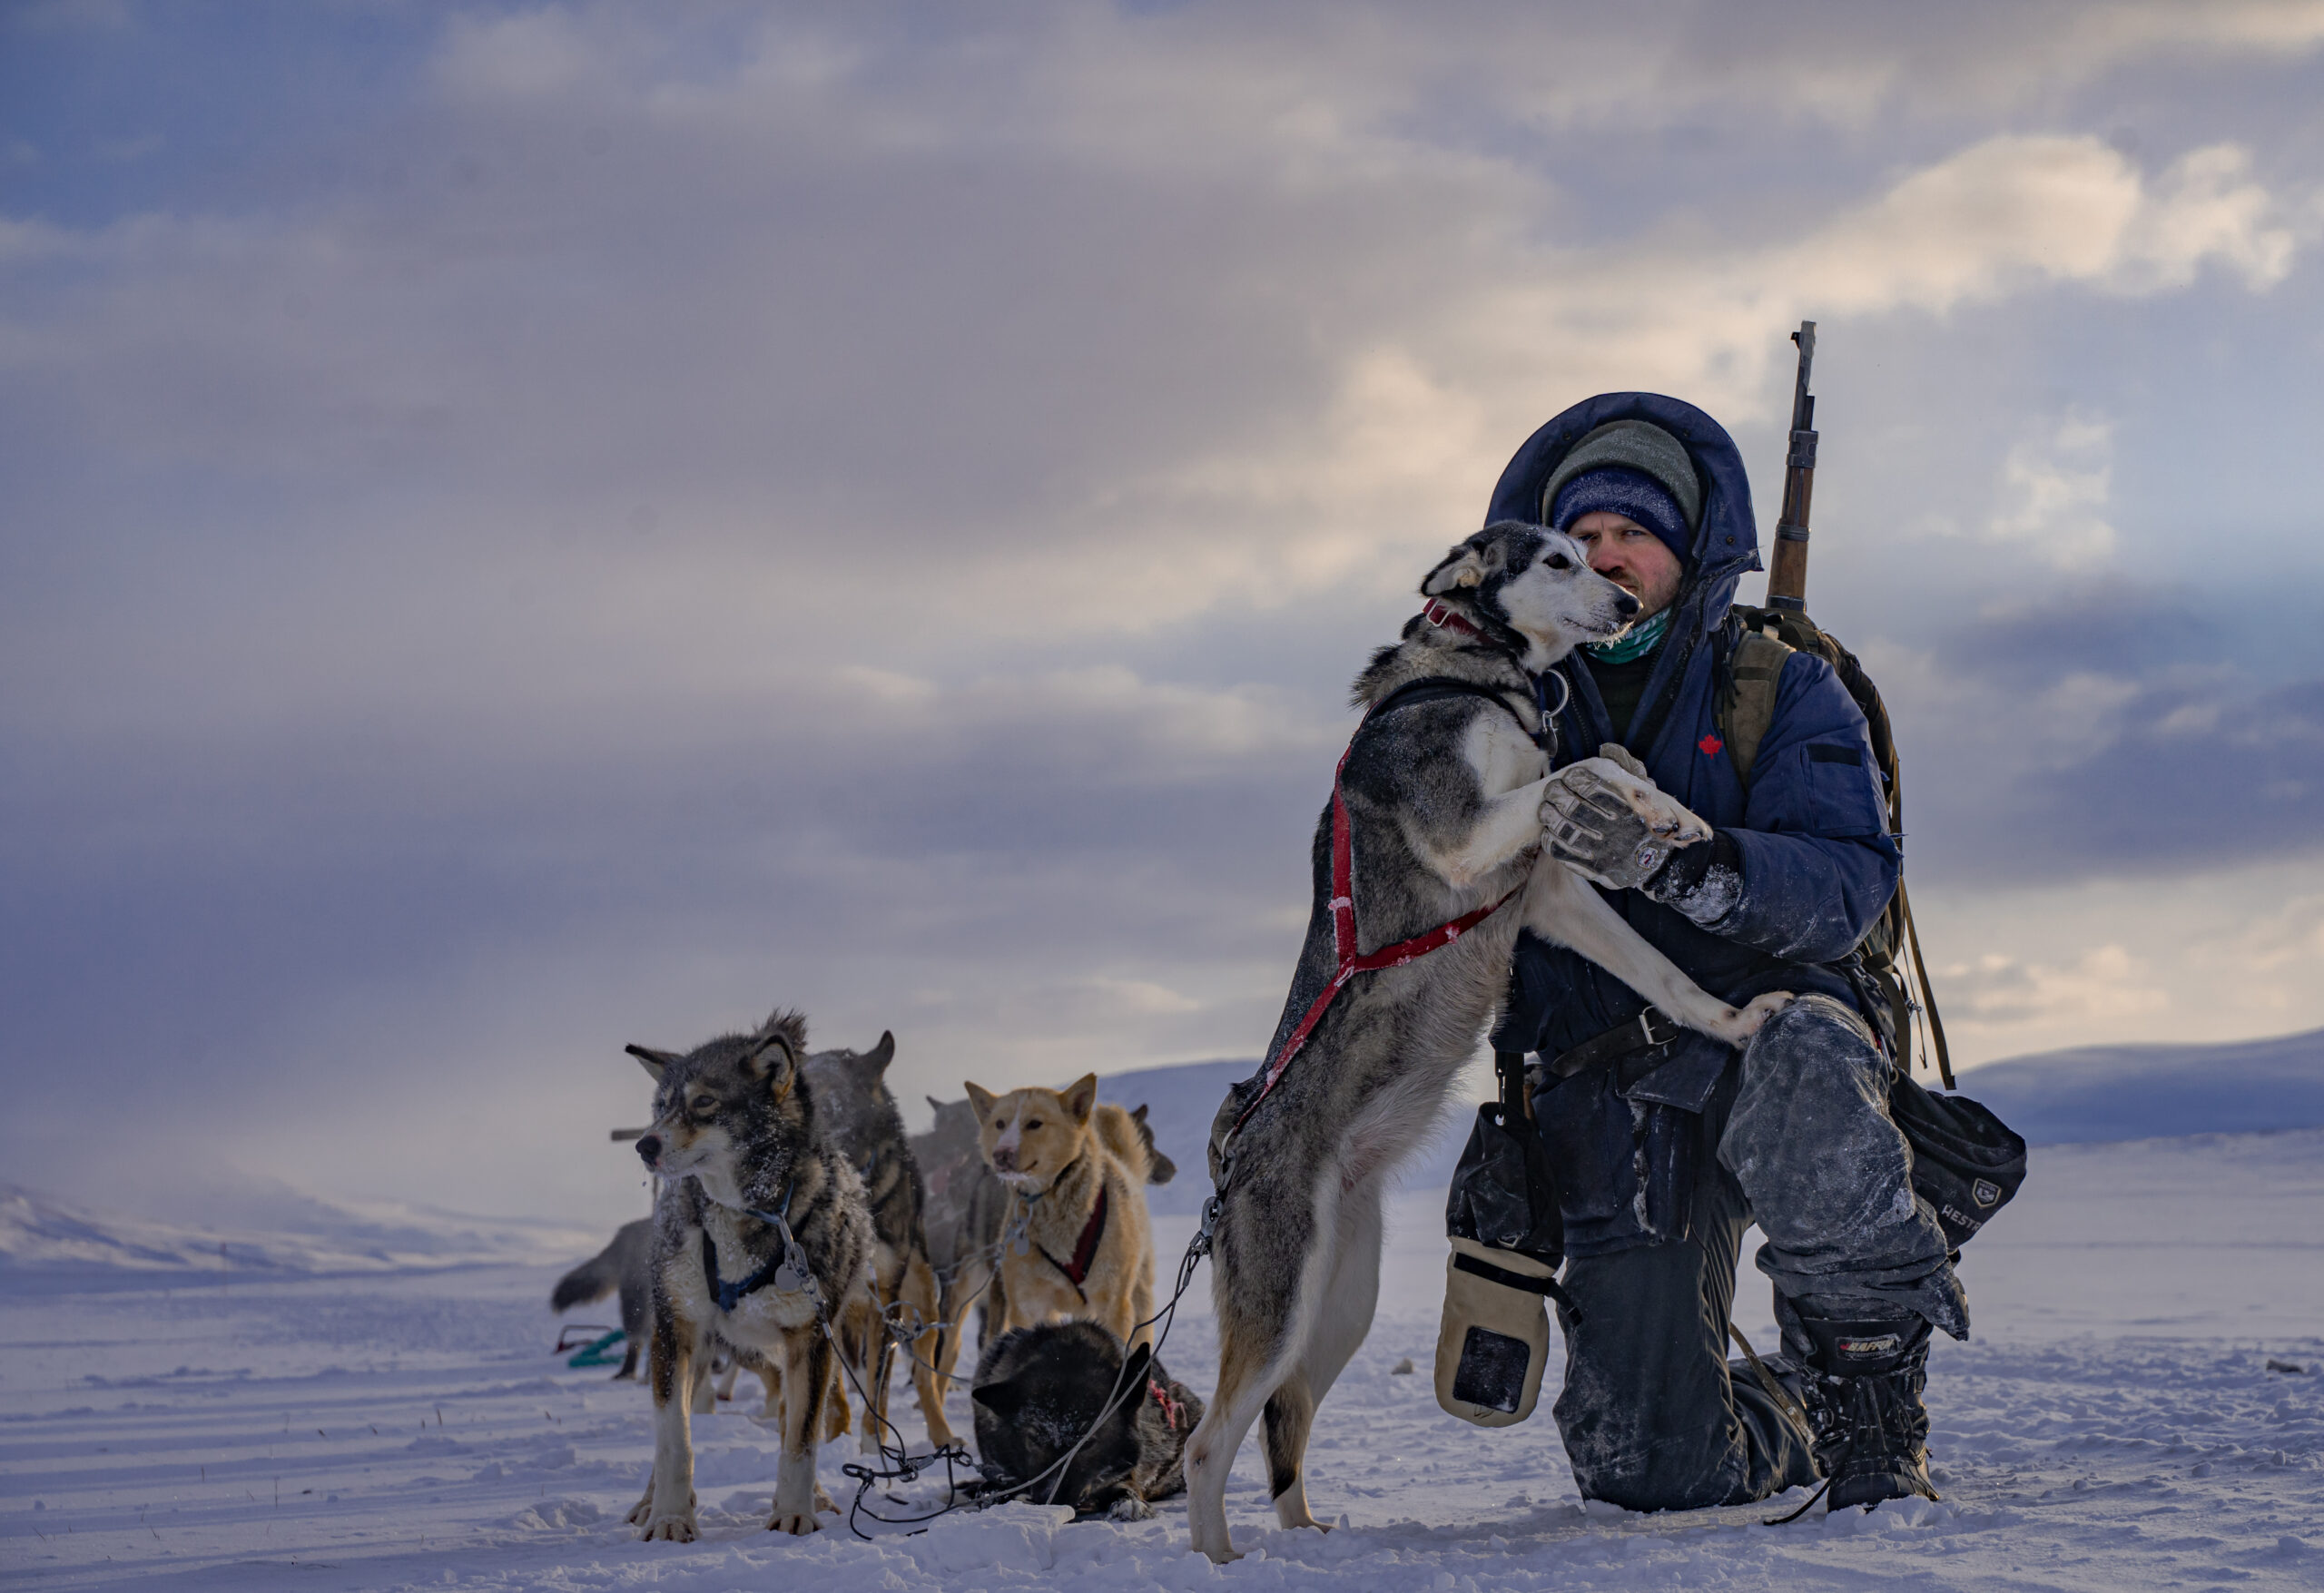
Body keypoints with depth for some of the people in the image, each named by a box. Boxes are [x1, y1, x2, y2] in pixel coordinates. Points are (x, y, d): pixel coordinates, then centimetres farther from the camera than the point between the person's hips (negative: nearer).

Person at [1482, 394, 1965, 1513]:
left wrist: (1676, 861, -28)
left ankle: (1869, 1362, -18)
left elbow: (1844, 884, -13)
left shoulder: (1781, 688, 5)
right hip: (1612, 1103, 3)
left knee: (1796, 1069, -42)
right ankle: (1801, 1420, 31)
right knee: (1651, 1474, -6)